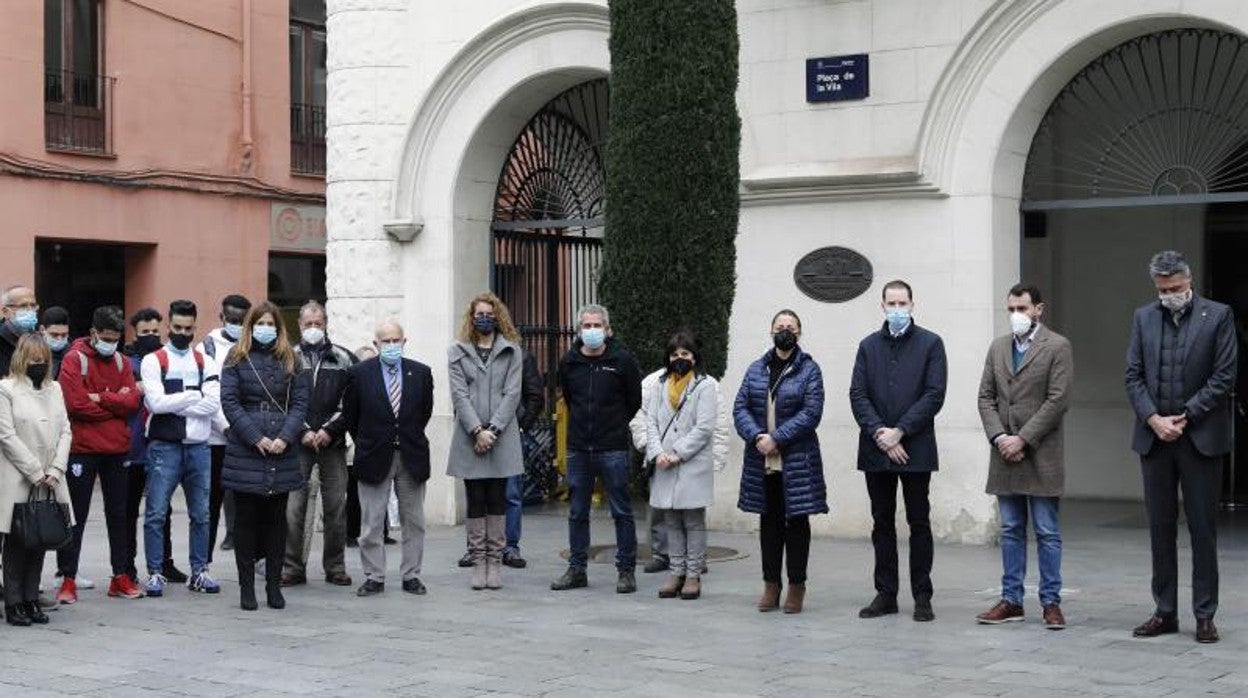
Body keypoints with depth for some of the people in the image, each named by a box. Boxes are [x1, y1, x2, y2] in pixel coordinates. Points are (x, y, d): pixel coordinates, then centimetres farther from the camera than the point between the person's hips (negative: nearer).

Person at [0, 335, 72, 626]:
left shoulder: (55, 388, 13)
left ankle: (31, 599, 13)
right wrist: (35, 473, -11)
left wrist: (55, 470, -4)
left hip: (49, 480, 5)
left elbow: (65, 431, 10)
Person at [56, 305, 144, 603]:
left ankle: (121, 576, 18)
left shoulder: (121, 361, 9)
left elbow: (133, 400, -5)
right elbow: (75, 403, -17)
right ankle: (68, 579, 7)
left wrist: (100, 398, -16)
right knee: (76, 515, 1)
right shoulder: (75, 360, -6)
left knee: (118, 514, 11)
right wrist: (116, 402, -9)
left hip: (117, 449, 5)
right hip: (82, 450, -5)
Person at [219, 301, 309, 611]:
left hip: (283, 452, 2)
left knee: (277, 520, 6)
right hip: (245, 452, -2)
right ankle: (247, 588, 9)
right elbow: (229, 402, -4)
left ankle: (274, 586, 13)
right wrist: (256, 438, -13)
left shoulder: (289, 360, 11)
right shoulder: (237, 358, 4)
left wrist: (285, 437, -11)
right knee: (246, 520, 2)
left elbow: (300, 401, 5)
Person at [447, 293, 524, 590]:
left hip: (502, 437, 0)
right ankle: (478, 561, 8)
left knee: (497, 499, 3)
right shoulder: (458, 352, 8)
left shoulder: (511, 351, 8)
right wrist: (477, 430, -12)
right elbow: (459, 395, -1)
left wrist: (493, 429, -11)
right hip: (469, 437, 0)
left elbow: (512, 393, 0)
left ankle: (495, 560, 8)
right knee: (475, 501, 2)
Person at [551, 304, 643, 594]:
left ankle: (626, 570, 8)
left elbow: (635, 399, 5)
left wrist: (616, 424, 8)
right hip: (578, 448, 4)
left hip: (613, 449, -4)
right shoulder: (569, 362, 6)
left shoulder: (622, 360, -5)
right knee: (577, 512, 9)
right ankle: (576, 569, 18)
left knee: (622, 511, 1)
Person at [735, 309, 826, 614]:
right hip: (761, 461, 4)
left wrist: (776, 438, -17)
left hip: (797, 462, -4)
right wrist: (756, 437, -13)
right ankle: (771, 585, 17)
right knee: (769, 522, 9)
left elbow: (811, 412, -11)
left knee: (796, 521, 3)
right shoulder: (756, 369, 10)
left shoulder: (809, 370, -2)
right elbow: (740, 408, 4)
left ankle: (796, 587, 11)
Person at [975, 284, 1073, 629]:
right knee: (1011, 531, 10)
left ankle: (1051, 602, 6)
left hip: (1041, 455, -5)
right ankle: (1011, 600, 15)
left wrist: (1022, 439, -14)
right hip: (1005, 455, 5)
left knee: (1048, 532, 0)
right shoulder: (997, 347, 13)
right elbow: (986, 397, 10)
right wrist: (999, 437, -6)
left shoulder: (1057, 347, -4)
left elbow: (1057, 400, -11)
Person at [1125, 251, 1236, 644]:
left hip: (1200, 437, -3)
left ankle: (1204, 615, 7)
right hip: (1155, 437, 4)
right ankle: (1164, 612, 16)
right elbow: (1134, 375, 6)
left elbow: (1223, 377, -6)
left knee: (1203, 528, 1)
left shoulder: (1217, 316, -2)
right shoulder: (1144, 318, 9)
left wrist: (1183, 417, -10)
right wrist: (1153, 419, -8)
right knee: (1160, 527, 8)